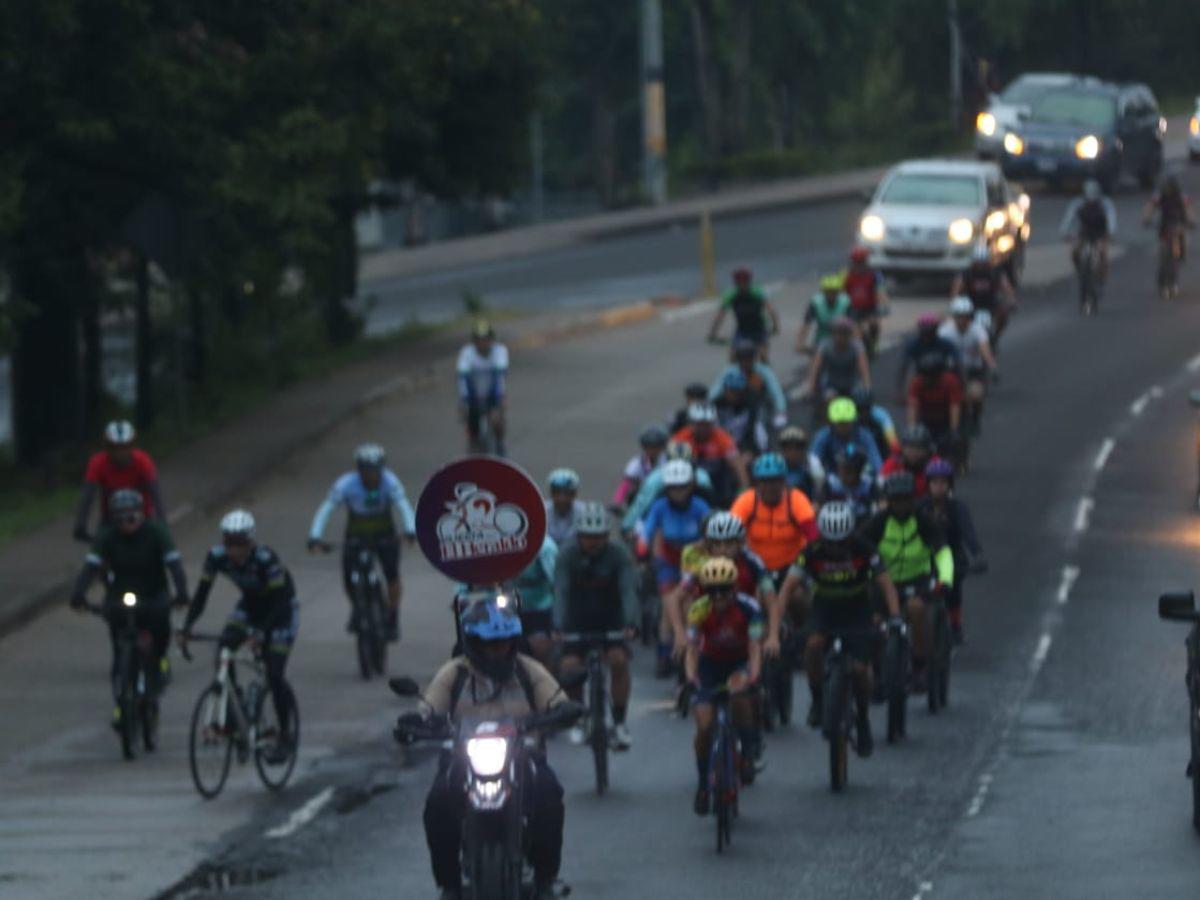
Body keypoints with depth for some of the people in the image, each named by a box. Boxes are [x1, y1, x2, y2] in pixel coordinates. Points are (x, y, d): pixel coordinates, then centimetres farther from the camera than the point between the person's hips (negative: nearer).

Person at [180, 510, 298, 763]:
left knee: (274, 675, -12)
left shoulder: (266, 558, -34)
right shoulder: (217, 557, -22)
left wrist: (260, 631, -44)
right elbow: (202, 593, -18)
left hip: (281, 609, -5)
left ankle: (284, 737, 6)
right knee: (222, 650, -21)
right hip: (250, 606, 5)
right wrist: (186, 628, -30)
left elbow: (278, 600, -32)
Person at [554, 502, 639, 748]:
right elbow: (561, 592, -27)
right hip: (578, 619, 1)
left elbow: (628, 590, -29)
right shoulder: (568, 555, -17)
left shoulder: (618, 555, -18)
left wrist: (630, 623, -46)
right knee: (570, 666, -18)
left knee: (619, 660, -24)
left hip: (611, 618, -1)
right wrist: (558, 627, -42)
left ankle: (619, 722, -11)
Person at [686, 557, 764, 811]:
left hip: (740, 662, -1)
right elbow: (692, 649, -26)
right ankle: (702, 783, 8)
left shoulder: (748, 608, -25)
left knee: (739, 695, -35)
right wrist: (691, 676, -44)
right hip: (711, 664, 1)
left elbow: (755, 648, -28)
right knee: (704, 726, -11)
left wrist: (752, 676, -45)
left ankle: (749, 752, -15)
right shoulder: (699, 611, -22)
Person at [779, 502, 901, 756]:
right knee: (814, 645, -31)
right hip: (824, 609, 0)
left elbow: (886, 584, -20)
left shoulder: (863, 550, -21)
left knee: (860, 669, -12)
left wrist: (895, 618, -35)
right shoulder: (812, 552, -21)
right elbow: (788, 586, -25)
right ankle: (817, 699, -9)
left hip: (857, 612, 0)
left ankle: (863, 722, 12)